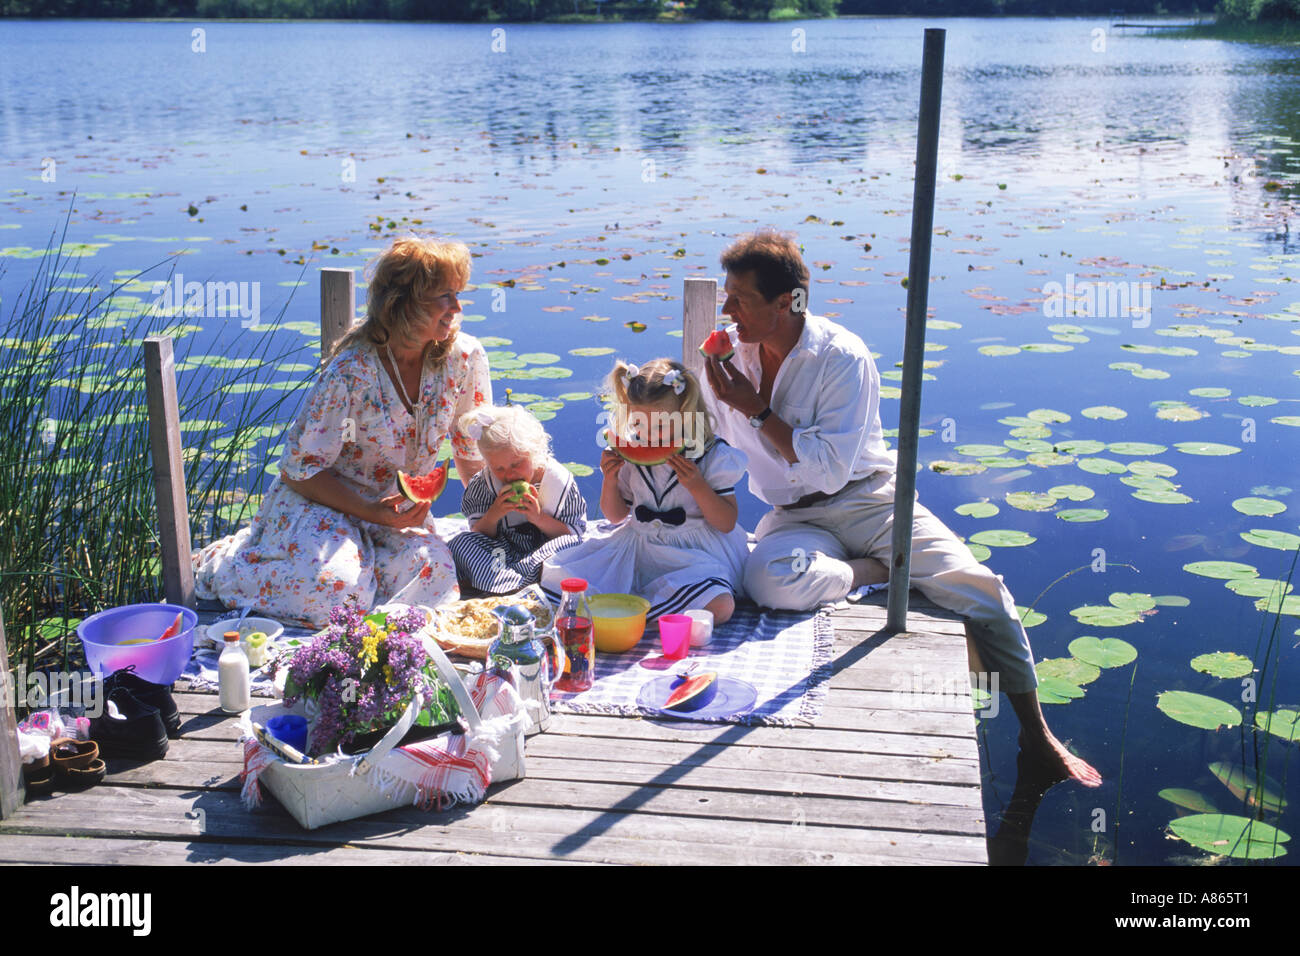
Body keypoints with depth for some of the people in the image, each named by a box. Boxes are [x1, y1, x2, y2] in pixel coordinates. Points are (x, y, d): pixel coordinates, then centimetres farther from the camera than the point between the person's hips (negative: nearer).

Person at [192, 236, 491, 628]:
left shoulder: (465, 358, -10)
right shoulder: (353, 371, -22)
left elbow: (475, 455, 3)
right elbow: (301, 467, -16)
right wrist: (375, 512, -26)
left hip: (400, 508, 4)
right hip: (321, 499, -4)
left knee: (431, 571, -27)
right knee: (334, 590, -30)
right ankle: (220, 563, 1)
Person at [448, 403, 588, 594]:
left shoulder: (559, 479, -9)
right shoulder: (483, 484, -4)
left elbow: (573, 534, -7)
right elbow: (478, 535, -2)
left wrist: (539, 518, -22)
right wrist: (494, 514, -21)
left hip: (545, 552, -2)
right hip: (504, 551, 2)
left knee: (570, 546, -33)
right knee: (461, 542, -22)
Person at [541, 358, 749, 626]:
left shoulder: (712, 455, -7)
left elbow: (727, 523, -6)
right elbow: (616, 515, 14)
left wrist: (697, 486, -19)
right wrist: (610, 481, -5)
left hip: (696, 554, -3)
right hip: (638, 547, 3)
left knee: (720, 605, -36)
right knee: (555, 573, -13)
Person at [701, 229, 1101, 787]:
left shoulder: (842, 358, -14)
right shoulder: (730, 354, 0)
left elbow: (830, 467, -22)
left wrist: (756, 407, -23)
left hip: (866, 497, -2)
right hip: (793, 517, 2)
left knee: (975, 585, -19)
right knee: (768, 579, -35)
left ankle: (1035, 731, 1)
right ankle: (880, 572, -7)